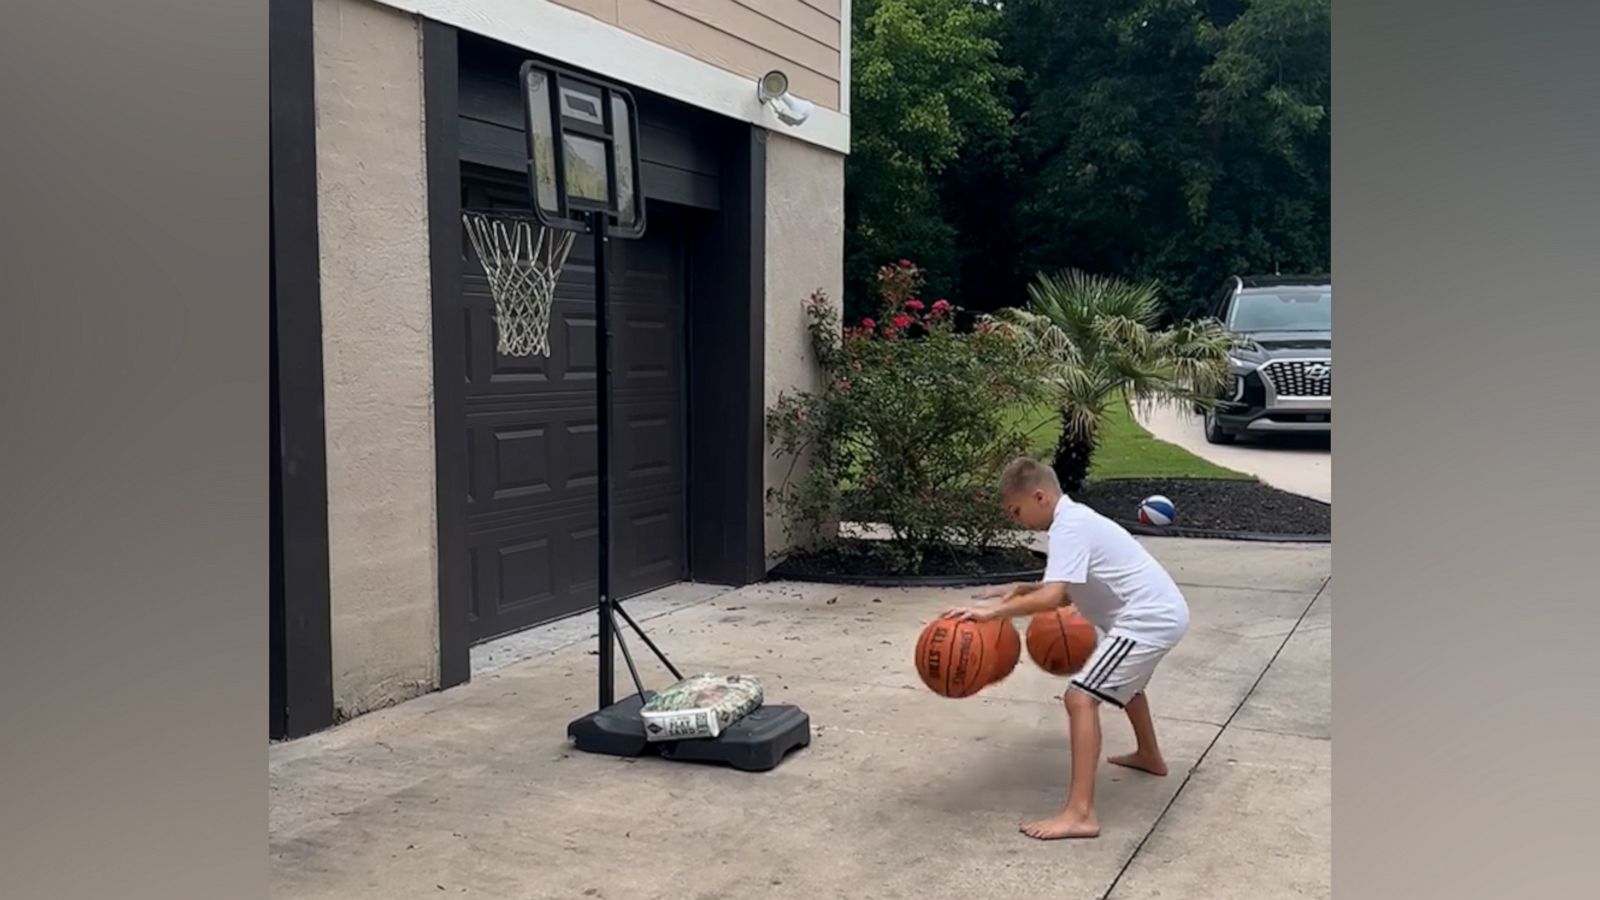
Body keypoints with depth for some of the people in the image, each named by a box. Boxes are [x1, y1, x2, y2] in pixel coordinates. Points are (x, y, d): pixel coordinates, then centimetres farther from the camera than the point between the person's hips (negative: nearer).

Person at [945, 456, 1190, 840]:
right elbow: (1070, 593, 15)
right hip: (1163, 612, 11)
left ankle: (1080, 814, -22)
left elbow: (1052, 598, -30)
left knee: (1081, 697, -18)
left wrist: (991, 612, -30)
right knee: (1124, 678, 37)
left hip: (1149, 618, -11)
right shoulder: (1076, 519, 13)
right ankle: (1149, 756, 59)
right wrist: (1023, 590, 3)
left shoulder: (1069, 528, -18)